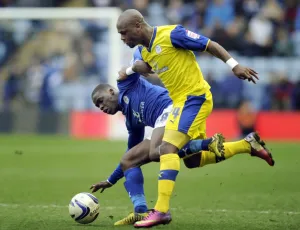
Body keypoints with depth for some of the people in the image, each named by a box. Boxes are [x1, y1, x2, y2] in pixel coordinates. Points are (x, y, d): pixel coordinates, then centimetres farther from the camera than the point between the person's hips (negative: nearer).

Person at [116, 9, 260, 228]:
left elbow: (210, 45, -12)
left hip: (194, 97, -10)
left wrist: (234, 65, -15)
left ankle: (162, 210, -26)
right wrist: (131, 69, 1)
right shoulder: (144, 49, 7)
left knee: (168, 147, -22)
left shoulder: (171, 34, -17)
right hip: (181, 101, 10)